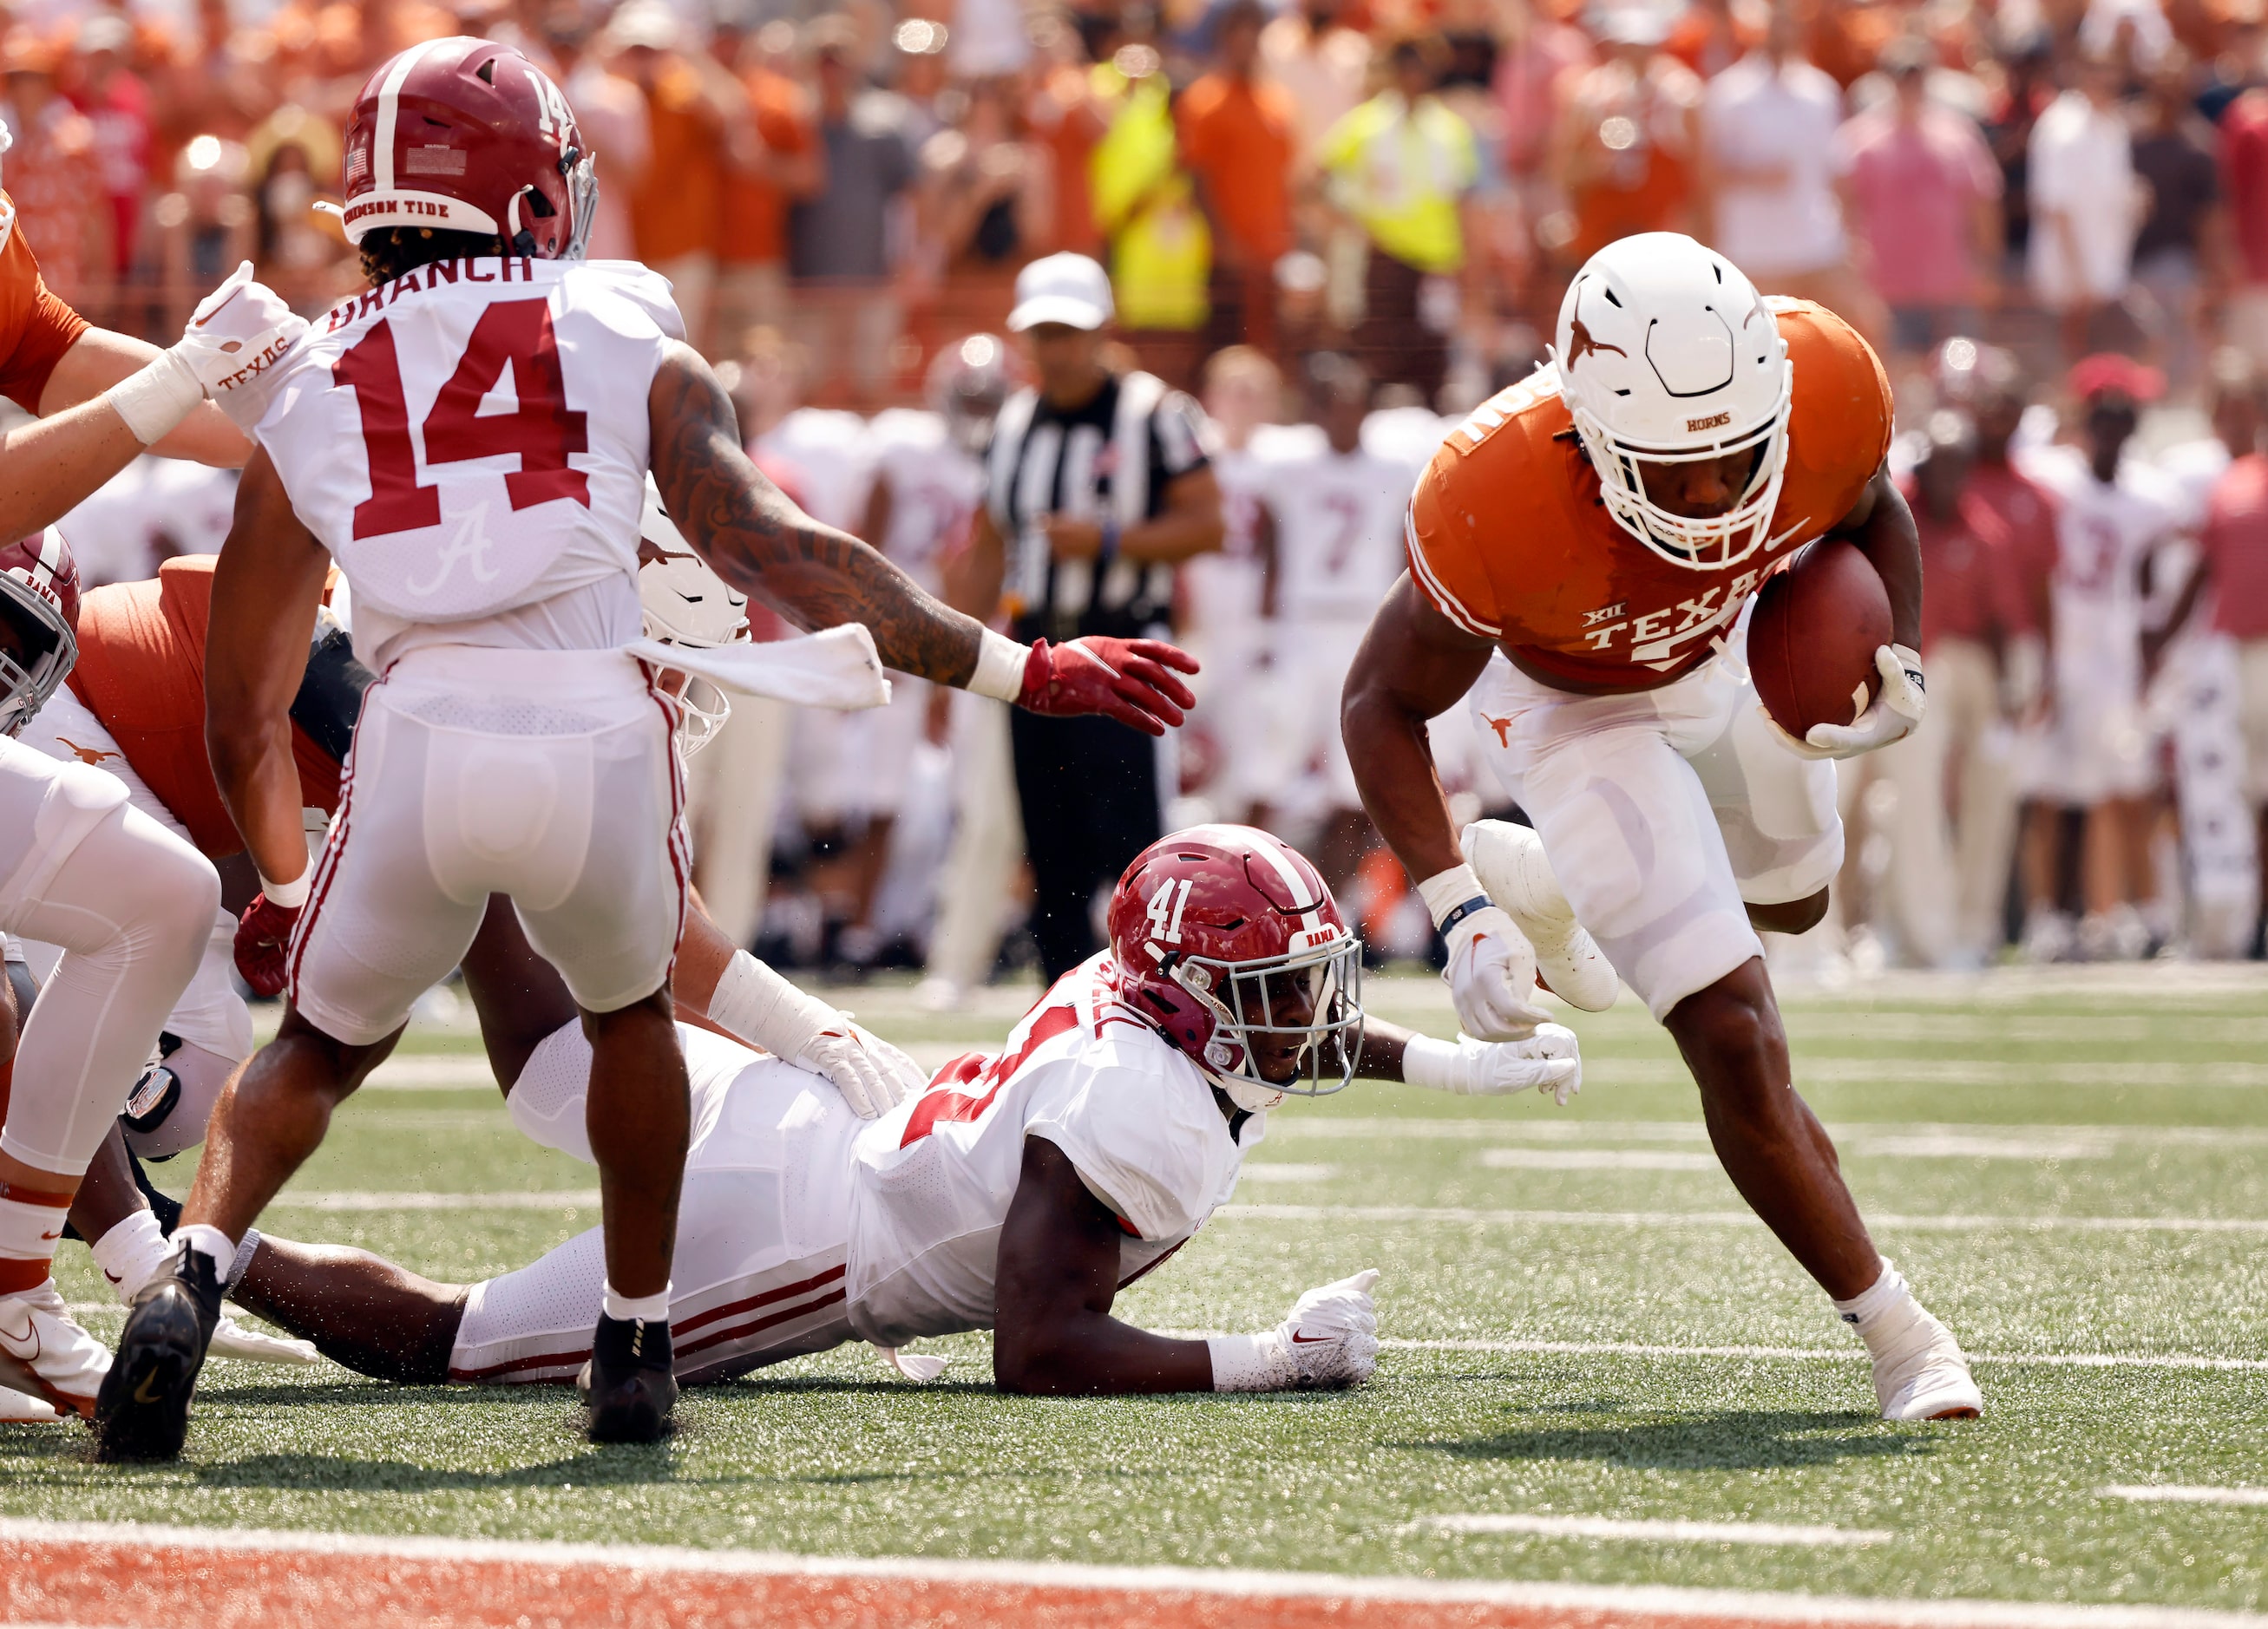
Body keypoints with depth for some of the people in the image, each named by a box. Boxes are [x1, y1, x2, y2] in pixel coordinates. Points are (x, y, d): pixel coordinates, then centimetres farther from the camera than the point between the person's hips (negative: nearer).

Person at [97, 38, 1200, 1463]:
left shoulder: (304, 397, 22)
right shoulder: (629, 344, 16)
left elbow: (243, 716, 25)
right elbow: (766, 546, 5)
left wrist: (285, 888, 42)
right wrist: (1018, 668, 8)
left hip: (420, 742, 1)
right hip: (598, 732, -1)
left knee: (319, 1044, 23)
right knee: (630, 1011, 30)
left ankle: (194, 1274, -3)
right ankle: (638, 1348, 33)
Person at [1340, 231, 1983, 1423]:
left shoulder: (1826, 385, -35)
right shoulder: (1498, 506, -44)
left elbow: (1871, 518, -7)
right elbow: (1384, 705, -26)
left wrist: (1898, 665, -23)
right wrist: (1456, 916, -35)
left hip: (1730, 647, 5)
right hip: (1571, 700, -5)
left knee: (1790, 899, 32)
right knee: (1735, 1043, -13)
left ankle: (1535, 877, 57)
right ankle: (1895, 1335, 2)